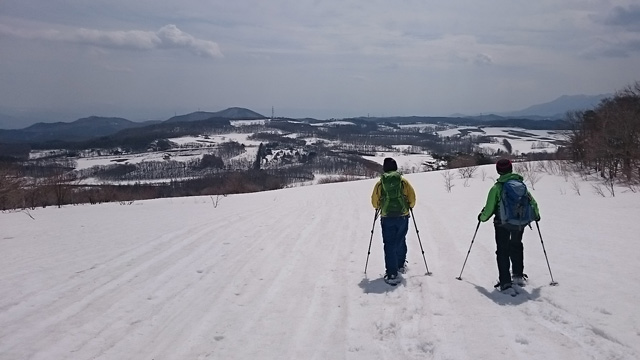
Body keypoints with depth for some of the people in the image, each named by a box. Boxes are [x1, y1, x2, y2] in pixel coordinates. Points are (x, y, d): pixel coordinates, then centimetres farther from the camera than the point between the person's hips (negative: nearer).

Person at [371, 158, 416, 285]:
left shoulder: (379, 183, -1)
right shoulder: (403, 181, -1)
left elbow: (374, 201, 5)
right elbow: (412, 197, 1)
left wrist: (378, 207, 27)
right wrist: (410, 206, 22)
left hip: (387, 218, -1)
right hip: (403, 216, 1)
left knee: (389, 245, 0)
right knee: (400, 242, 21)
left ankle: (392, 274, -8)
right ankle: (400, 266, 37)